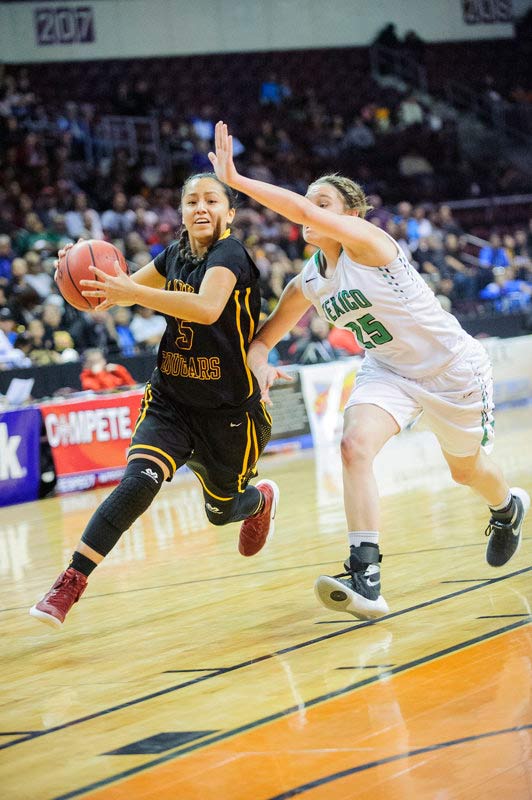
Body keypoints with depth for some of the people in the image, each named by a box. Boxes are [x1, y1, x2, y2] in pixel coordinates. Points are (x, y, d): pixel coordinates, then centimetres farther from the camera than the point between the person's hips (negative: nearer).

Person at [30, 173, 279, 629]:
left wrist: (135, 293, -47)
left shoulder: (229, 254, -19)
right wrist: (82, 271, -11)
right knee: (140, 480, -23)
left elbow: (208, 308, -38)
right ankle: (70, 583, -28)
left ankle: (261, 499, 53)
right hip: (171, 398, 3)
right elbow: (125, 289, 12)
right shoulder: (175, 256, 1)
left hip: (229, 408, -3)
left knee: (221, 512, 15)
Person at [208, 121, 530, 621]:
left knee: (466, 470, 17)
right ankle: (365, 580, -28)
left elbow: (304, 213, -43)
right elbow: (266, 335, 4)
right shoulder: (307, 286, -5)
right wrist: (258, 360, -21)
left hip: (452, 368, -5)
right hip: (388, 371, 5)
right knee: (355, 447, -24)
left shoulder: (367, 242, -26)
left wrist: (235, 179, -44)